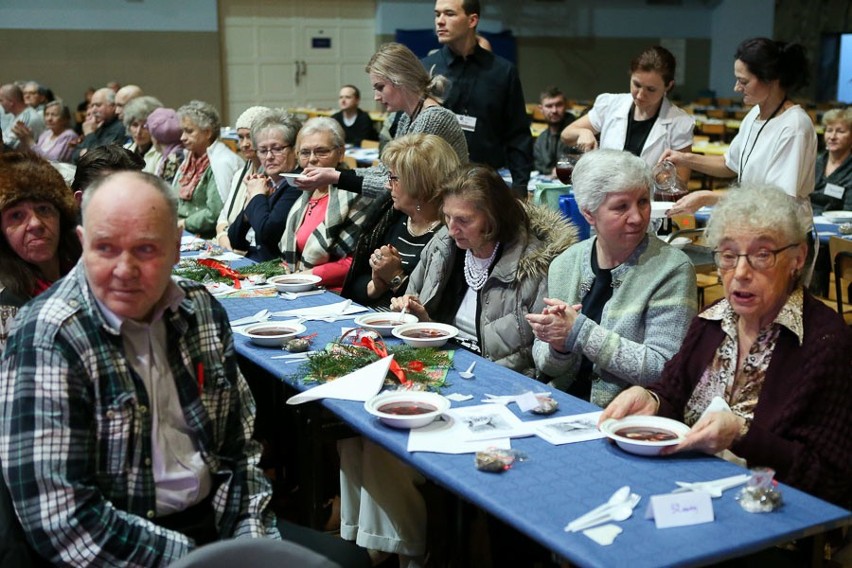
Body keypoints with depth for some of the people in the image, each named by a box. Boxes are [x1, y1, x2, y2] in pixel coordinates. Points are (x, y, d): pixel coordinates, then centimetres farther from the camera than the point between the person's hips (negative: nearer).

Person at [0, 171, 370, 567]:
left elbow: (241, 443, 10)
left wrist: (252, 535, -4)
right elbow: (61, 519, -21)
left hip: (217, 517, 6)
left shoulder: (202, 310, 2)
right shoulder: (47, 342, -16)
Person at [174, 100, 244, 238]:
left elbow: (215, 213, -17)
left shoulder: (223, 162, -11)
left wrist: (184, 224, -11)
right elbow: (176, 199, 21)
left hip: (209, 237, -8)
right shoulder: (190, 158, 17)